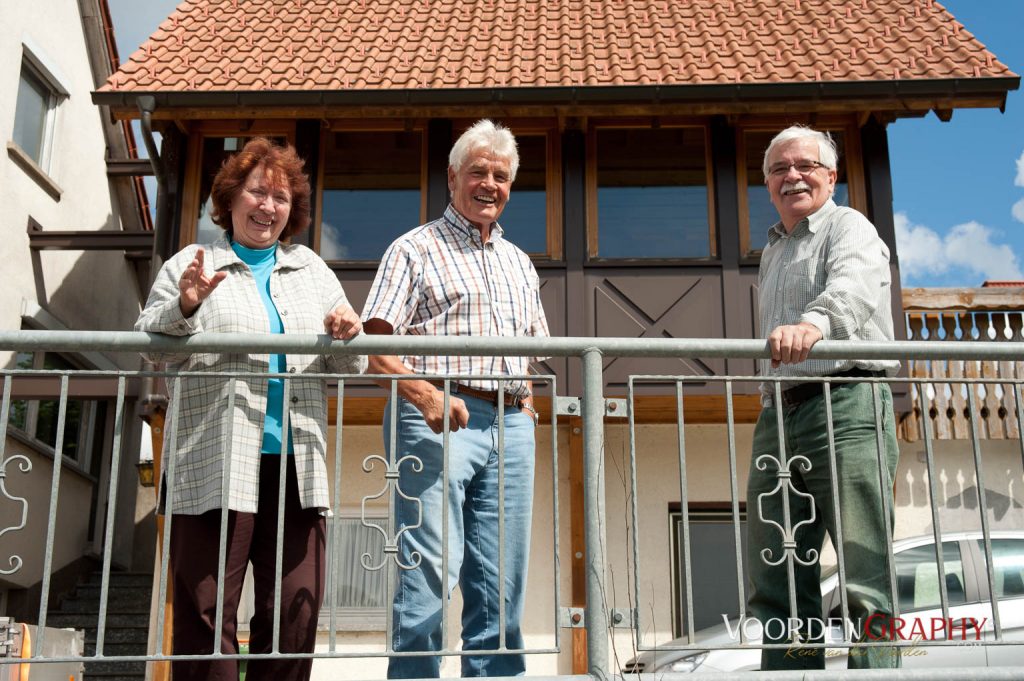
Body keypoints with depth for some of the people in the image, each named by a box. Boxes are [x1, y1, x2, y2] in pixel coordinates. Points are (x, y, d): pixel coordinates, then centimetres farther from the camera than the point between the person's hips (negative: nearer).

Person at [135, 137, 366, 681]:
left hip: (296, 465, 3)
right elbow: (150, 348, 2)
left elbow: (347, 369, 18)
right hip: (213, 463, -3)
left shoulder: (313, 271, 21)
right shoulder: (189, 265, 12)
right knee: (206, 611, -5)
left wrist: (347, 336, -5)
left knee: (296, 611, 1)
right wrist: (184, 307, -17)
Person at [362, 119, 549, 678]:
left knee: (500, 583, 6)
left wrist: (527, 396, 11)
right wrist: (424, 392, -21)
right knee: (427, 572, -10)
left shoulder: (518, 262, 24)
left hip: (509, 423, 6)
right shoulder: (416, 249, 5)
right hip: (436, 419, -5)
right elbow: (375, 344, -5)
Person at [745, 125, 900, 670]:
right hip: (778, 415, 8)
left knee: (864, 574, -10)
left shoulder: (848, 227, 3)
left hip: (846, 403, -7)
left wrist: (814, 322, -41)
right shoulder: (772, 251, 27)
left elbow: (852, 286, -21)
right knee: (776, 580, 3)